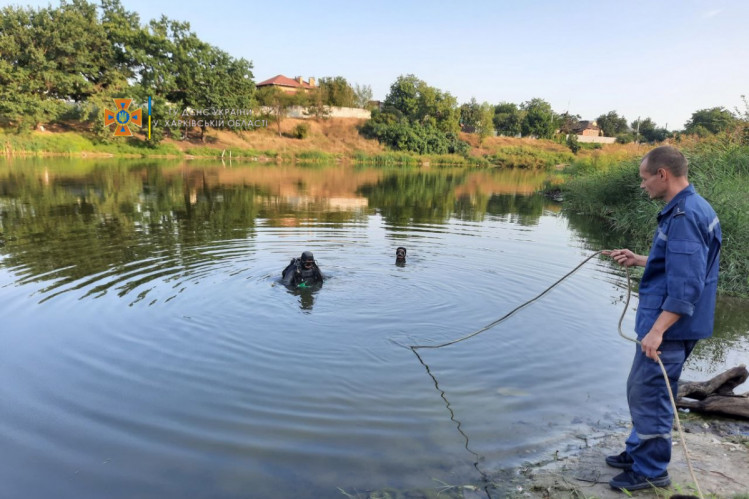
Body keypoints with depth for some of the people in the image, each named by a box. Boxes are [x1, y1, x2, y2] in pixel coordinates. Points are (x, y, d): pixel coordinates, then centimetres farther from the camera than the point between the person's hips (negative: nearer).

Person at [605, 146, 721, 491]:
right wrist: (640, 261, 19)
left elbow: (686, 284, -27)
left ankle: (651, 470, 18)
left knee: (648, 395, 2)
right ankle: (638, 453, 34)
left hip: (670, 326, -10)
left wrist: (657, 330, -27)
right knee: (643, 390, 20)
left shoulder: (684, 216, -21)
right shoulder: (692, 208, 11)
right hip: (674, 325, 10)